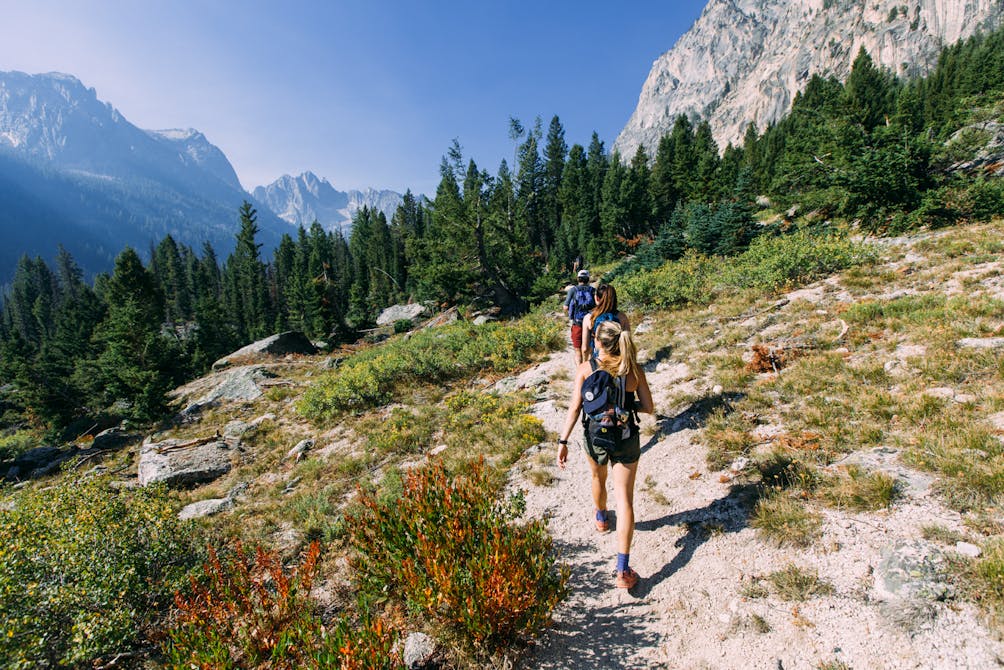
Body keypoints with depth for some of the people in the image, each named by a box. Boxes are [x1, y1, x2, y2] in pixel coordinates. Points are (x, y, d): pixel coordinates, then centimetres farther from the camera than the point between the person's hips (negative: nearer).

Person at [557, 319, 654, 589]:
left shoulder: (585, 369, -13)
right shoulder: (634, 370, -9)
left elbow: (575, 408, -16)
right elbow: (648, 408, -5)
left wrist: (563, 441, -11)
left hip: (595, 437, 1)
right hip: (626, 439, 0)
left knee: (598, 478, 30)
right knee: (625, 499, 5)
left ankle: (601, 518, 60)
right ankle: (623, 570, 6)